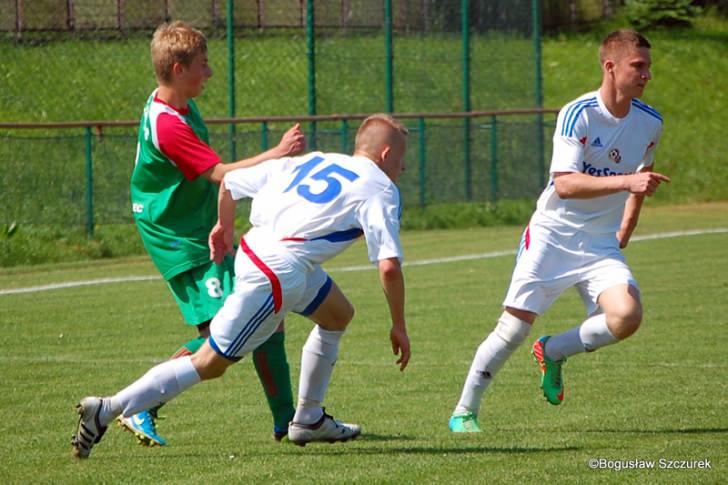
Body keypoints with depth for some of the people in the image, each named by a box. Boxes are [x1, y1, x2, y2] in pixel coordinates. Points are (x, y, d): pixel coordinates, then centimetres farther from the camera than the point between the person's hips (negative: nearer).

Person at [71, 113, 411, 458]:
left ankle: (308, 420, 32)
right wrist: (398, 327, 0)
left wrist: (224, 228, 36)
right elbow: (389, 266, -10)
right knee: (210, 364, -3)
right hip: (278, 273, -9)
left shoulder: (313, 162, 20)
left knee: (338, 315, 27)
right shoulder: (380, 189, 0)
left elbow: (230, 181, 20)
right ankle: (106, 410, -7)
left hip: (255, 247, 9)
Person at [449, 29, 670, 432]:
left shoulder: (650, 122, 0)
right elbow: (565, 184, -27)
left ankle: (553, 352, 6)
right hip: (551, 236, -4)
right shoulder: (577, 115, -17)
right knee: (514, 327, -6)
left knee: (627, 316, -21)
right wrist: (626, 181, -35)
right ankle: (464, 411, 13)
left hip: (601, 244, 4)